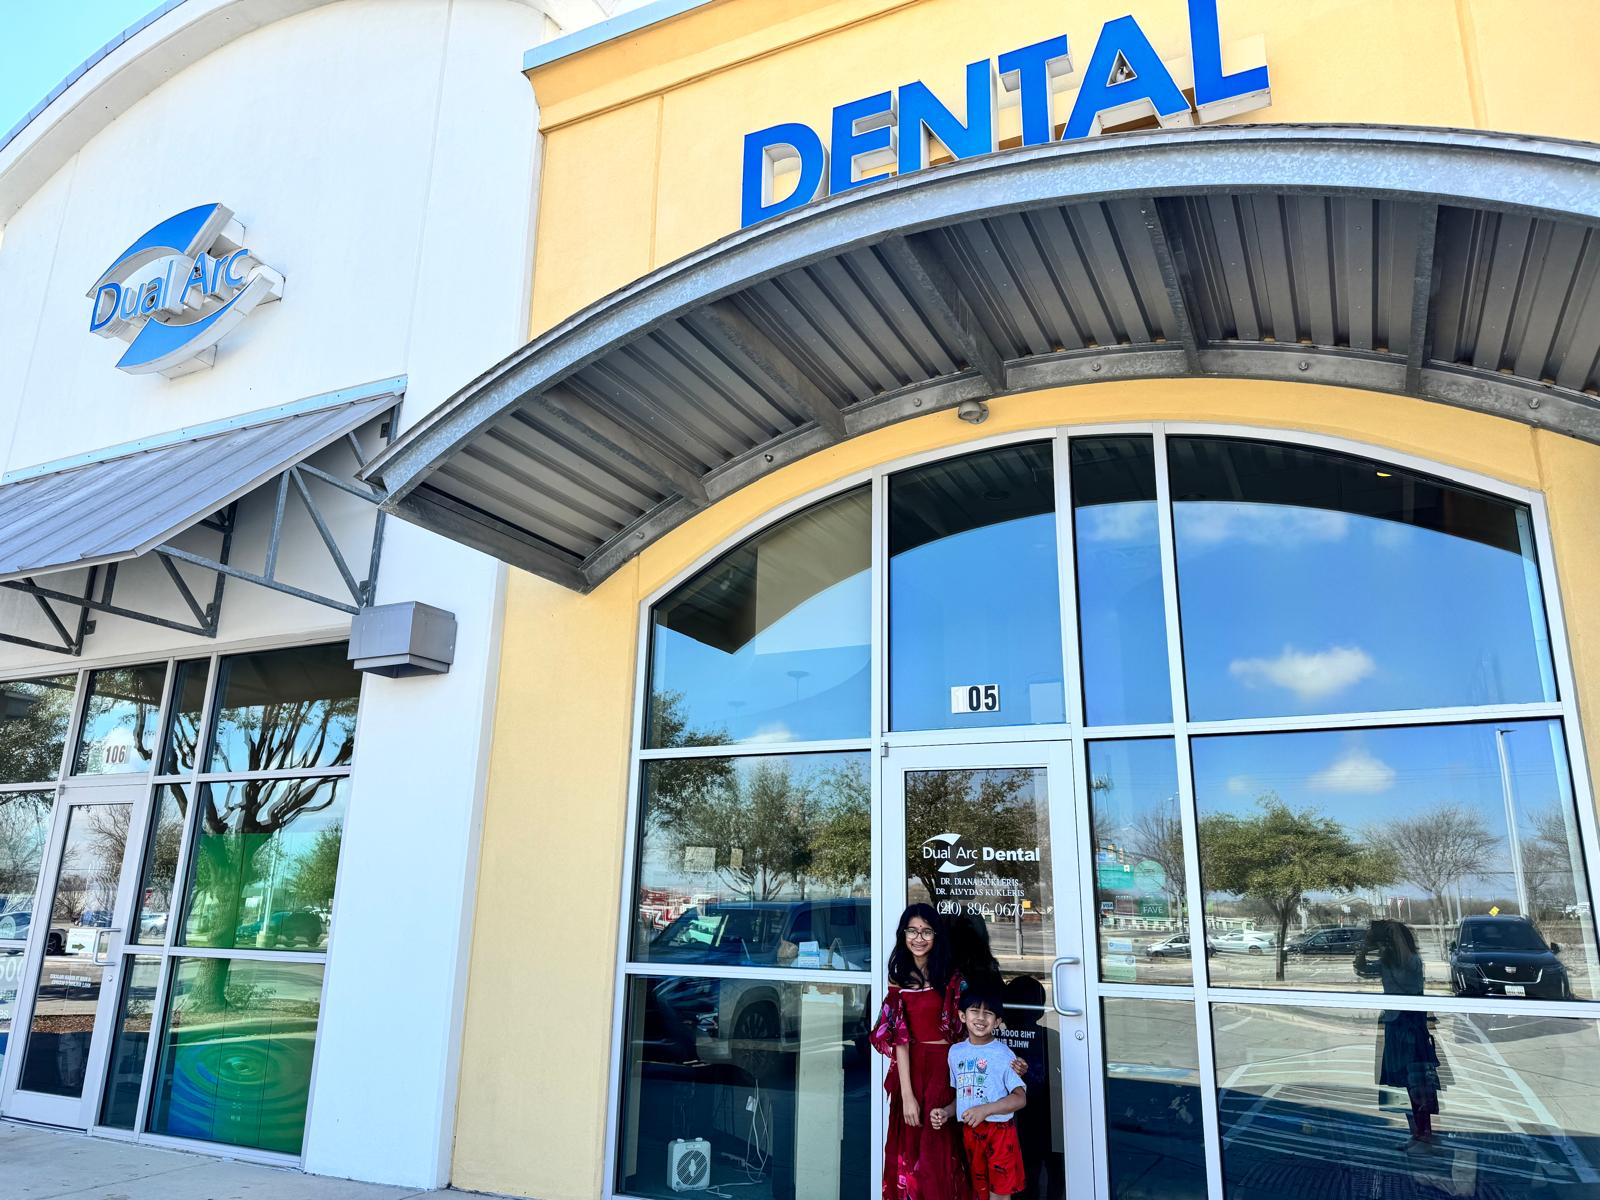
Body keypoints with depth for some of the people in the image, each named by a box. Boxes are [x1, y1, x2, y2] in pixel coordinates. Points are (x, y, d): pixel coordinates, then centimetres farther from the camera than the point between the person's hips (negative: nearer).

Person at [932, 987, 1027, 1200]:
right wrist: (946, 1112, -2)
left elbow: (1020, 1098, -14)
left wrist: (986, 1109, -23)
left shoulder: (1003, 1054, -10)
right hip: (969, 1132, 5)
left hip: (1000, 1131, -5)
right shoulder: (956, 1052, 7)